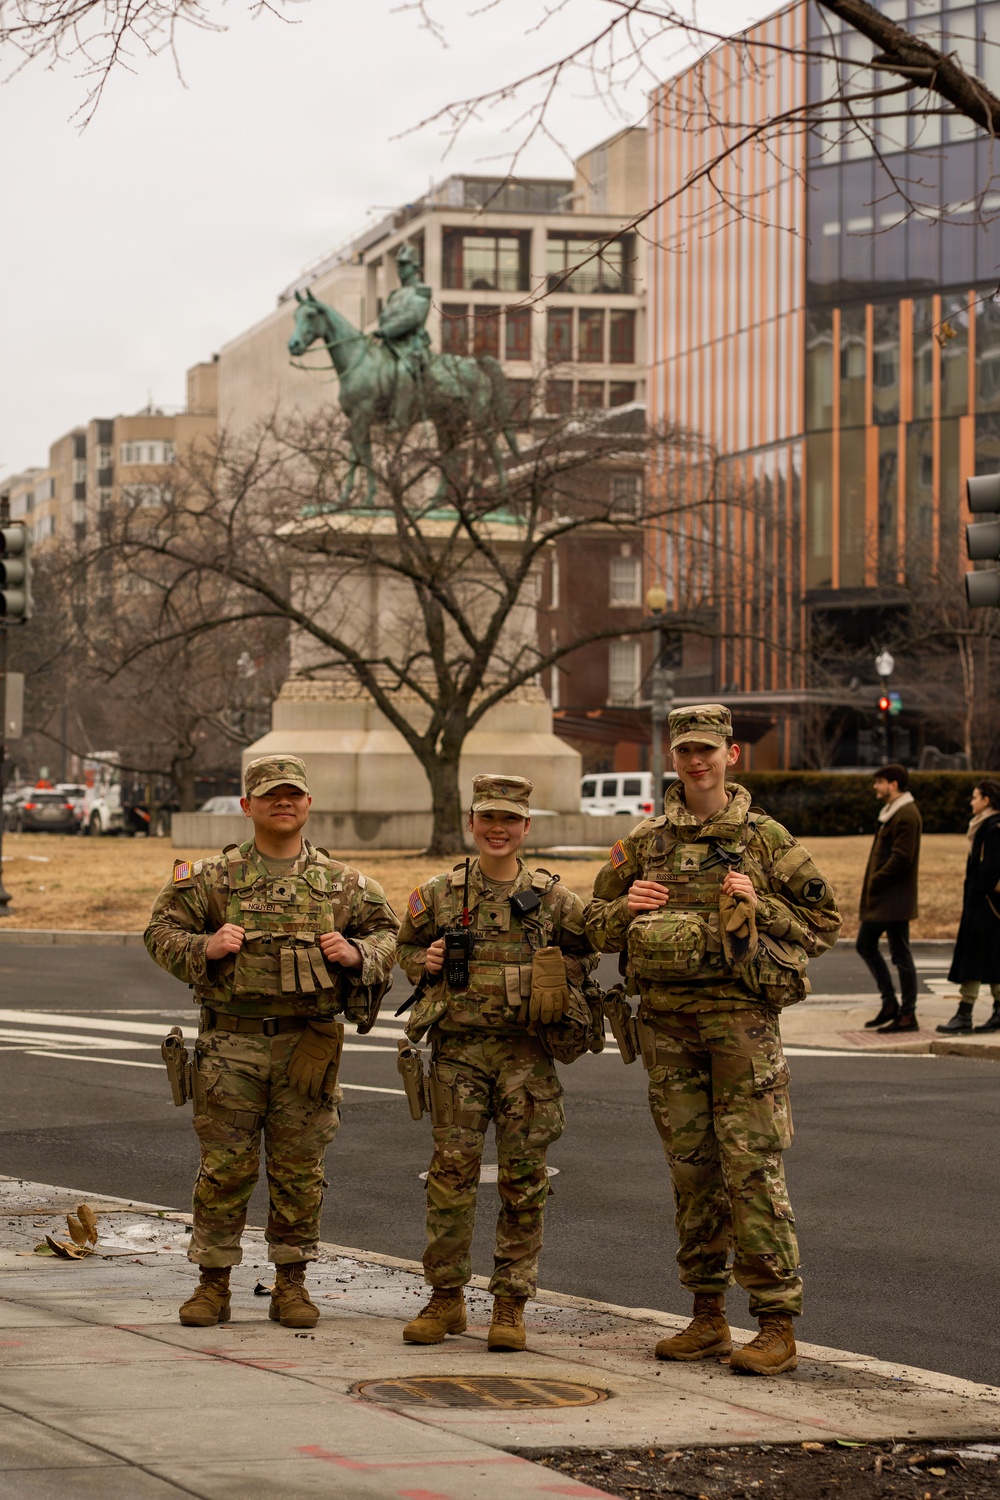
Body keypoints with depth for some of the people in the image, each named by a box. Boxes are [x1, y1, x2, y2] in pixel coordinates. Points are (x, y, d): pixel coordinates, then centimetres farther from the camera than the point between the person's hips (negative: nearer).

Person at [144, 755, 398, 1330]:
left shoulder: (342, 883, 8)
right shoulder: (211, 877, 3)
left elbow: (388, 933, 15)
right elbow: (161, 932, 4)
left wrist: (357, 953, -6)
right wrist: (204, 947, -15)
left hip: (308, 1045, 1)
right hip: (231, 1043, -1)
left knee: (300, 1169, 6)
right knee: (225, 1165, 1)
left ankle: (292, 1283, 16)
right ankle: (214, 1283, 10)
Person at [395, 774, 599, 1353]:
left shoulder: (554, 897, 4)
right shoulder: (440, 894, 6)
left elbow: (586, 952, 16)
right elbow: (407, 945, 20)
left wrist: (556, 980, -1)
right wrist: (425, 962, -2)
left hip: (527, 1051, 0)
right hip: (458, 1049, 0)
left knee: (524, 1178, 1)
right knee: (452, 1170, -1)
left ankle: (511, 1303, 9)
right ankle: (446, 1297, 10)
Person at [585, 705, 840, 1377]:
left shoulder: (765, 837, 2)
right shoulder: (645, 841, 12)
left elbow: (824, 920, 3)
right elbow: (596, 923, 18)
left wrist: (759, 906, -12)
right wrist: (625, 909, -3)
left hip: (740, 1017, -4)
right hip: (666, 1021, 4)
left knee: (753, 1168, -8)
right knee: (691, 1168, 8)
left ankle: (778, 1326, -6)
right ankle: (708, 1318, 16)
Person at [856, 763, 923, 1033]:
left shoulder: (906, 815, -16)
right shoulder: (890, 813, 16)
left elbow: (901, 858, -22)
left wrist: (875, 882, -15)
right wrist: (870, 884, 10)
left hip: (895, 899, -11)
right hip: (879, 899, 11)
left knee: (900, 955, -4)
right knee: (865, 945, 15)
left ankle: (908, 1016, 3)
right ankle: (890, 1004, 22)